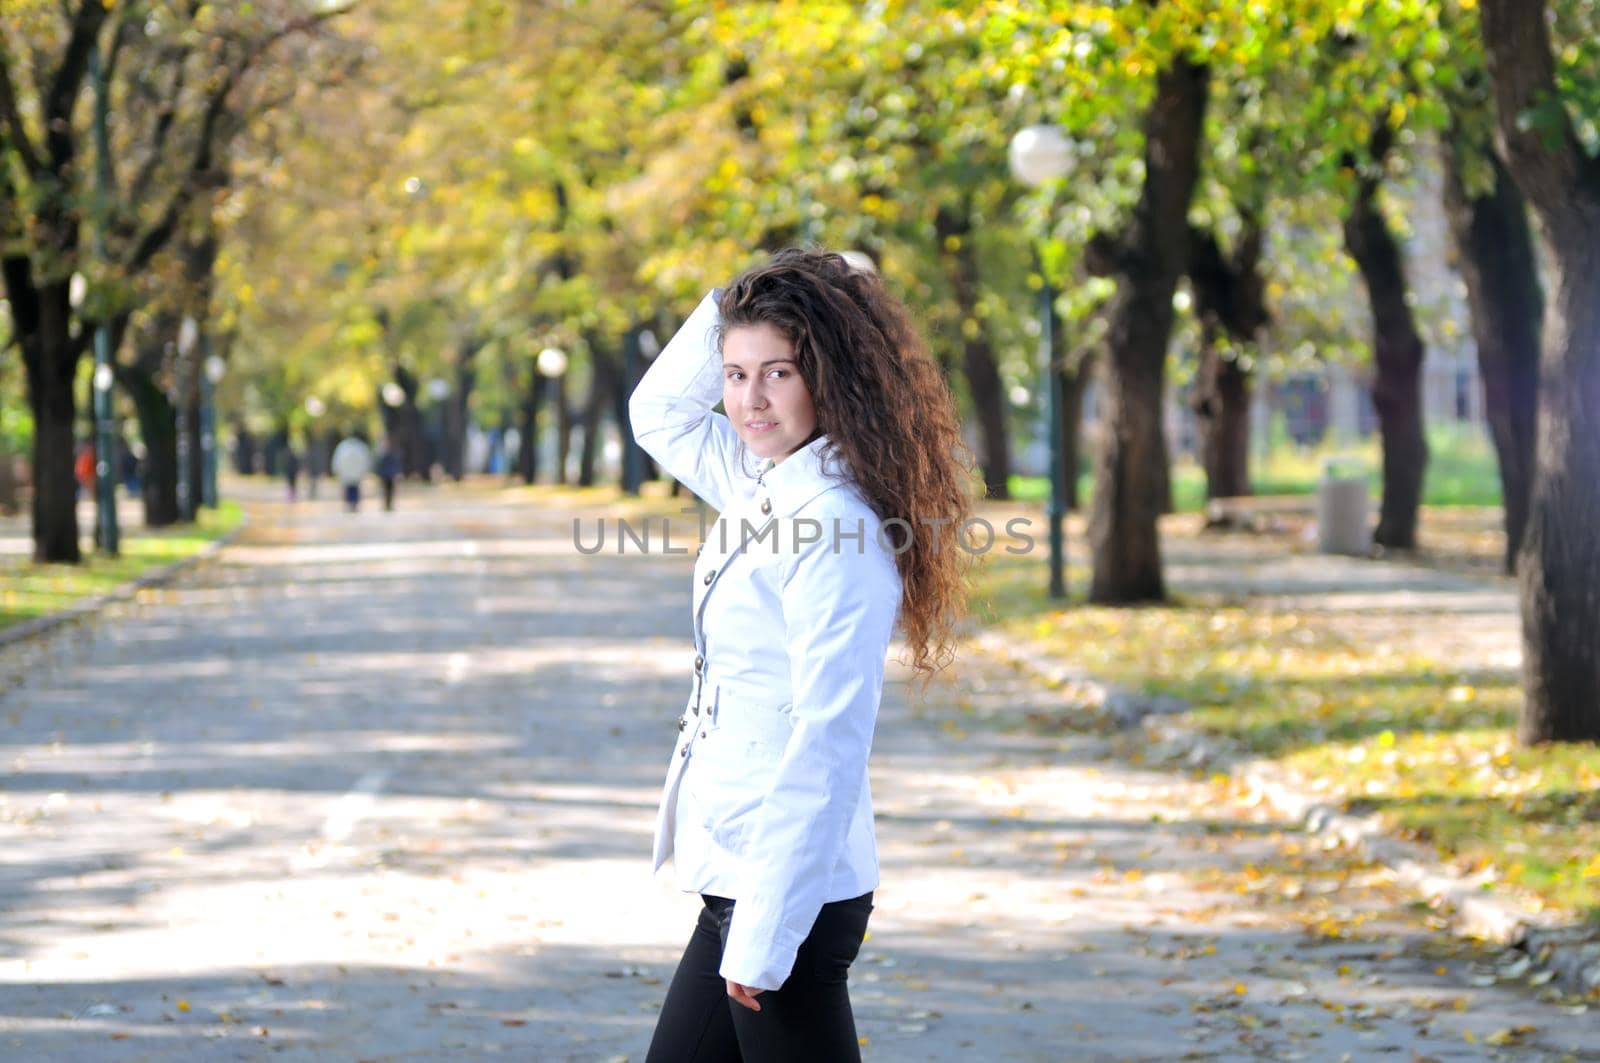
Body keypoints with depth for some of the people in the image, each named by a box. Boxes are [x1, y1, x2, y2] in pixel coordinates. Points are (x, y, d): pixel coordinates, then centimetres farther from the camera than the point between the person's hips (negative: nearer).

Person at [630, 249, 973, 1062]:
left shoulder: (836, 524, -17)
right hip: (741, 885, 9)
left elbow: (826, 743, -21)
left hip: (793, 894, -9)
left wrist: (764, 935, -21)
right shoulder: (761, 490, 8)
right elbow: (658, 412, 26)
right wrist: (734, 301, 9)